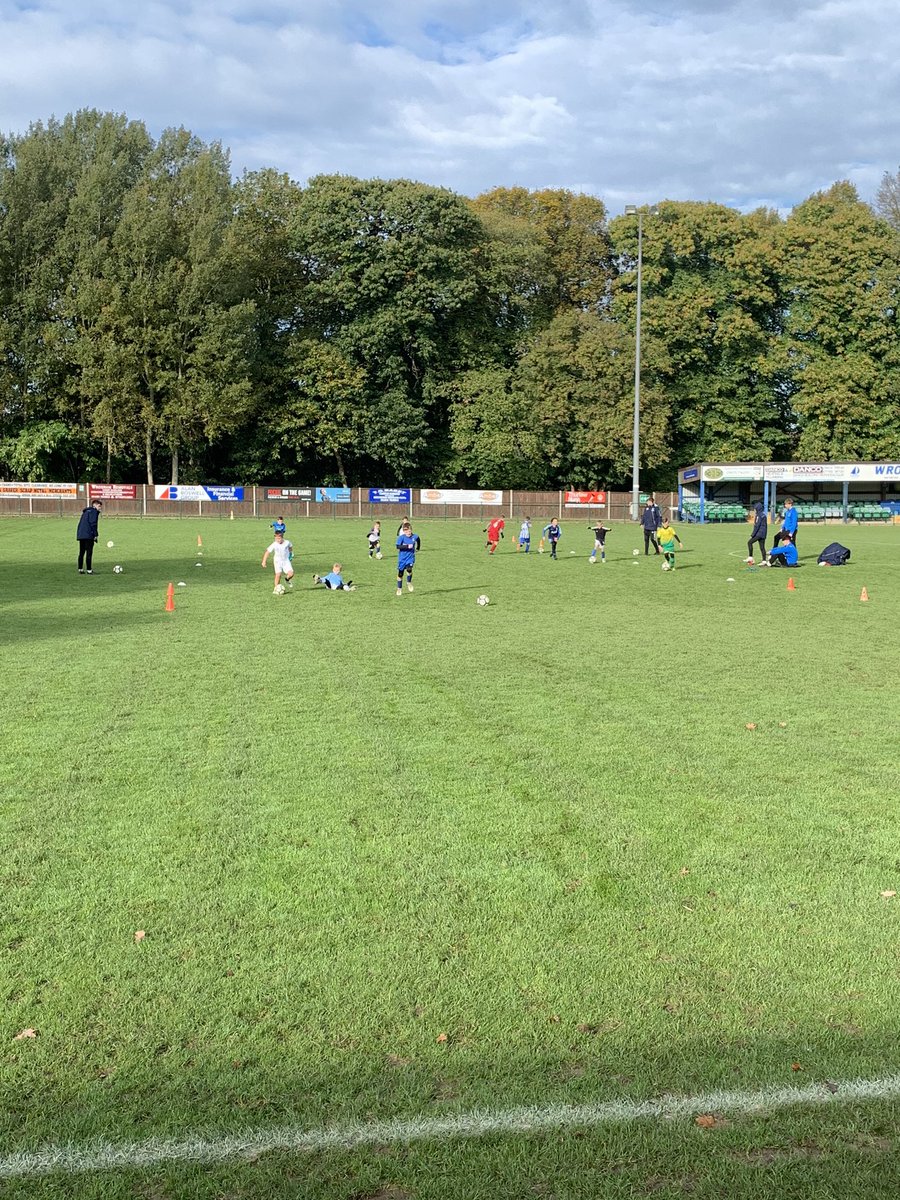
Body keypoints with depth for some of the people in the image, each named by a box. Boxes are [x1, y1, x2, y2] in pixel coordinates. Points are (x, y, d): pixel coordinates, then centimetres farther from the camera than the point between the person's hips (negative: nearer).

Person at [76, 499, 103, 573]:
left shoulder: (85, 511, 22)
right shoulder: (94, 511, -3)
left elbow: (81, 523, 21)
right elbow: (93, 523, -14)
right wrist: (96, 535, -12)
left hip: (80, 534, 8)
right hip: (88, 535, -8)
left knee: (81, 553, 11)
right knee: (89, 553, -6)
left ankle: (80, 569, 12)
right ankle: (89, 570, -9)